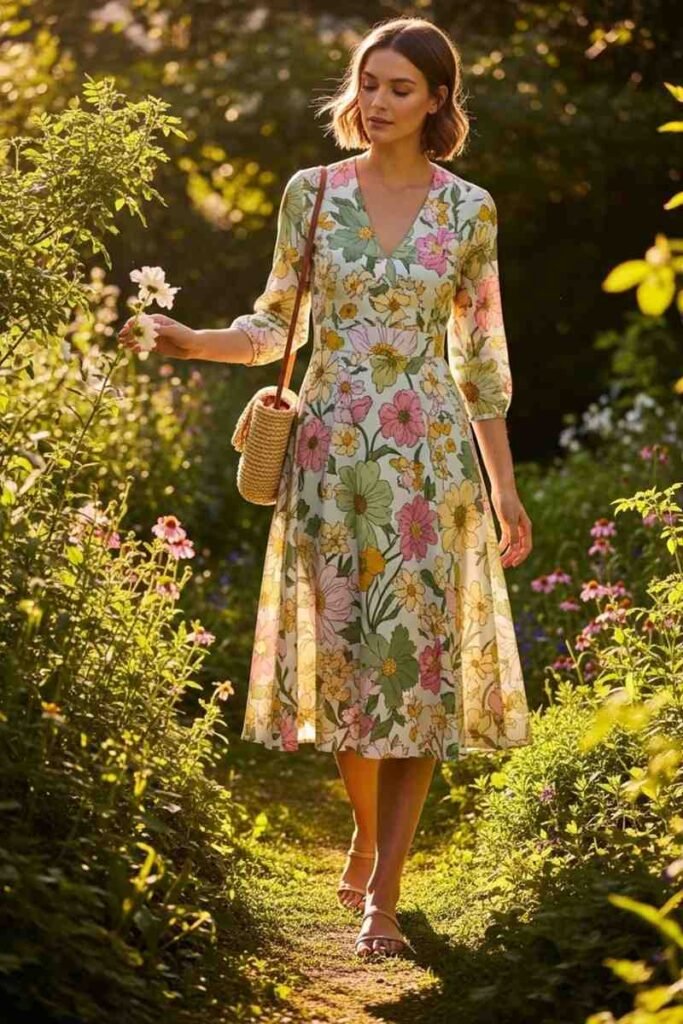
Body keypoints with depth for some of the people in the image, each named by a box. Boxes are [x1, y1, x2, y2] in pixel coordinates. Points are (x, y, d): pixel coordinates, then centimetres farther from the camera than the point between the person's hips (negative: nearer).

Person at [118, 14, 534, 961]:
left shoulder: (469, 209, 2)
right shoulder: (312, 193, 4)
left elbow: (482, 357, 6)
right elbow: (275, 326, 7)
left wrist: (505, 488, 5)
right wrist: (189, 341, -13)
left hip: (430, 455, -1)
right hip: (331, 448, 1)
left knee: (418, 657, -4)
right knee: (342, 646, 5)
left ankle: (382, 894, 1)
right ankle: (367, 829, 31)